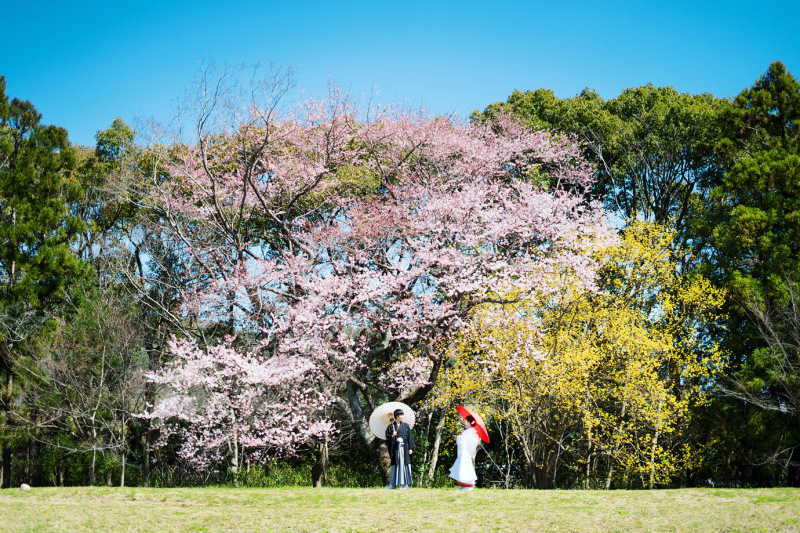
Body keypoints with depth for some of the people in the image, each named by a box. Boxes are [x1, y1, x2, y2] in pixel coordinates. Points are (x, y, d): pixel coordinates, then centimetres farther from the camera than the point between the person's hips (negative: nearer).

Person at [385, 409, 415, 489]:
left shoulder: (406, 426, 7)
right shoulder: (391, 426, 7)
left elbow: (410, 437, 4)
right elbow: (387, 436, 4)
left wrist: (410, 448, -3)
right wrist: (392, 436, -17)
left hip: (404, 447, 0)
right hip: (395, 448, 0)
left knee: (404, 464, -4)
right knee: (395, 465, 2)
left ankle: (406, 484, -1)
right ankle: (393, 484, 5)